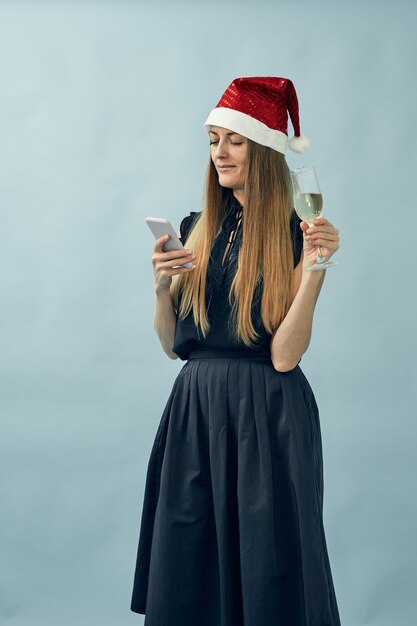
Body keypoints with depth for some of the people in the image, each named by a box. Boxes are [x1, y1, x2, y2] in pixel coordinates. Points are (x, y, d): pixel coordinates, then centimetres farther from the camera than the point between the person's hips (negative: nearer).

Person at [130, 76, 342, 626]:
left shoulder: (296, 235, -6)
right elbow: (172, 345, 11)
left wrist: (315, 268, -22)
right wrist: (163, 286, -6)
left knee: (265, 574, 5)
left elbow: (284, 355, -15)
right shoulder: (197, 231, 9)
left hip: (264, 415, -5)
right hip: (195, 410, 5)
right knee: (187, 579, 12)